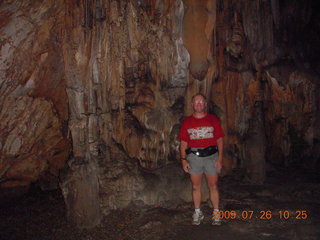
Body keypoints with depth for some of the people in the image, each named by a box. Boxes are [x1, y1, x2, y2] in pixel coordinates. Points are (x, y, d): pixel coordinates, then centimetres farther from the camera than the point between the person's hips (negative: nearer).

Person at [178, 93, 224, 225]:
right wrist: (183, 159, -2)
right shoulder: (187, 122, 6)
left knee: (213, 186, 4)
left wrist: (220, 159, -3)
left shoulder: (213, 119, 4)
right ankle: (197, 213, 21)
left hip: (211, 156, -1)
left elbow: (220, 140, 4)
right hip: (193, 156, 1)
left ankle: (216, 213, 16)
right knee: (196, 186, 8)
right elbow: (183, 142, 7)